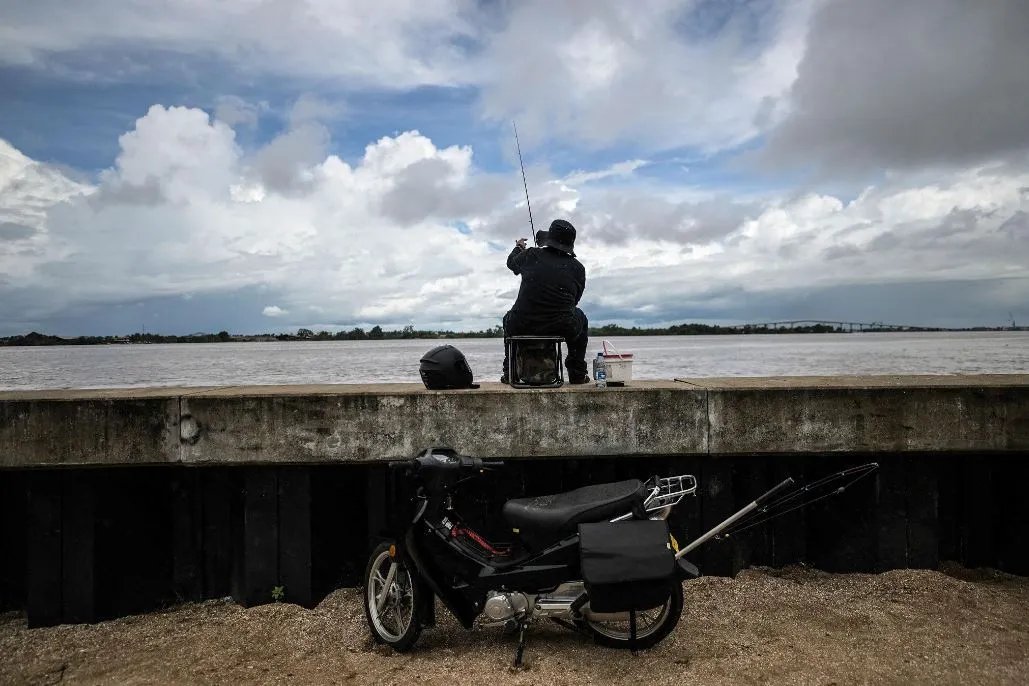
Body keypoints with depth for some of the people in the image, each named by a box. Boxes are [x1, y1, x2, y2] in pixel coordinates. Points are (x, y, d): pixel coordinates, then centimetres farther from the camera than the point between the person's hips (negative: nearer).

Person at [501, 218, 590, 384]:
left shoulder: (531, 256, 0)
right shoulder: (577, 268, 1)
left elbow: (512, 263, 23)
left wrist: (518, 248, 47)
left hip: (522, 328, 0)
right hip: (562, 329, 0)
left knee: (509, 319, 36)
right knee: (581, 319, 33)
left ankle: (509, 373, 33)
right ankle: (577, 373, 29)